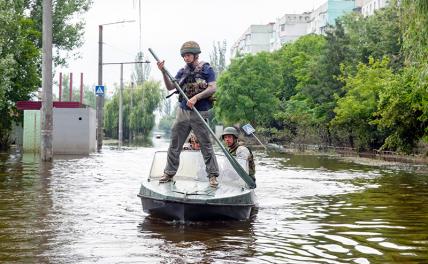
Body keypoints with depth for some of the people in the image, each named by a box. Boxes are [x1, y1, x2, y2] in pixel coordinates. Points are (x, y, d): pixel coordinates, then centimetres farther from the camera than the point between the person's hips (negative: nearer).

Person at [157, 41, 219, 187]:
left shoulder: (206, 70, -2)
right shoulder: (182, 72, 12)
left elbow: (212, 88, -10)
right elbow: (170, 87, 10)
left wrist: (196, 97, -20)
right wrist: (163, 72, -4)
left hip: (200, 113, -5)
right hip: (182, 111, 5)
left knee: (206, 145, -2)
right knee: (175, 145, 7)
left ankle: (213, 175, 4)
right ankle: (169, 173, 16)